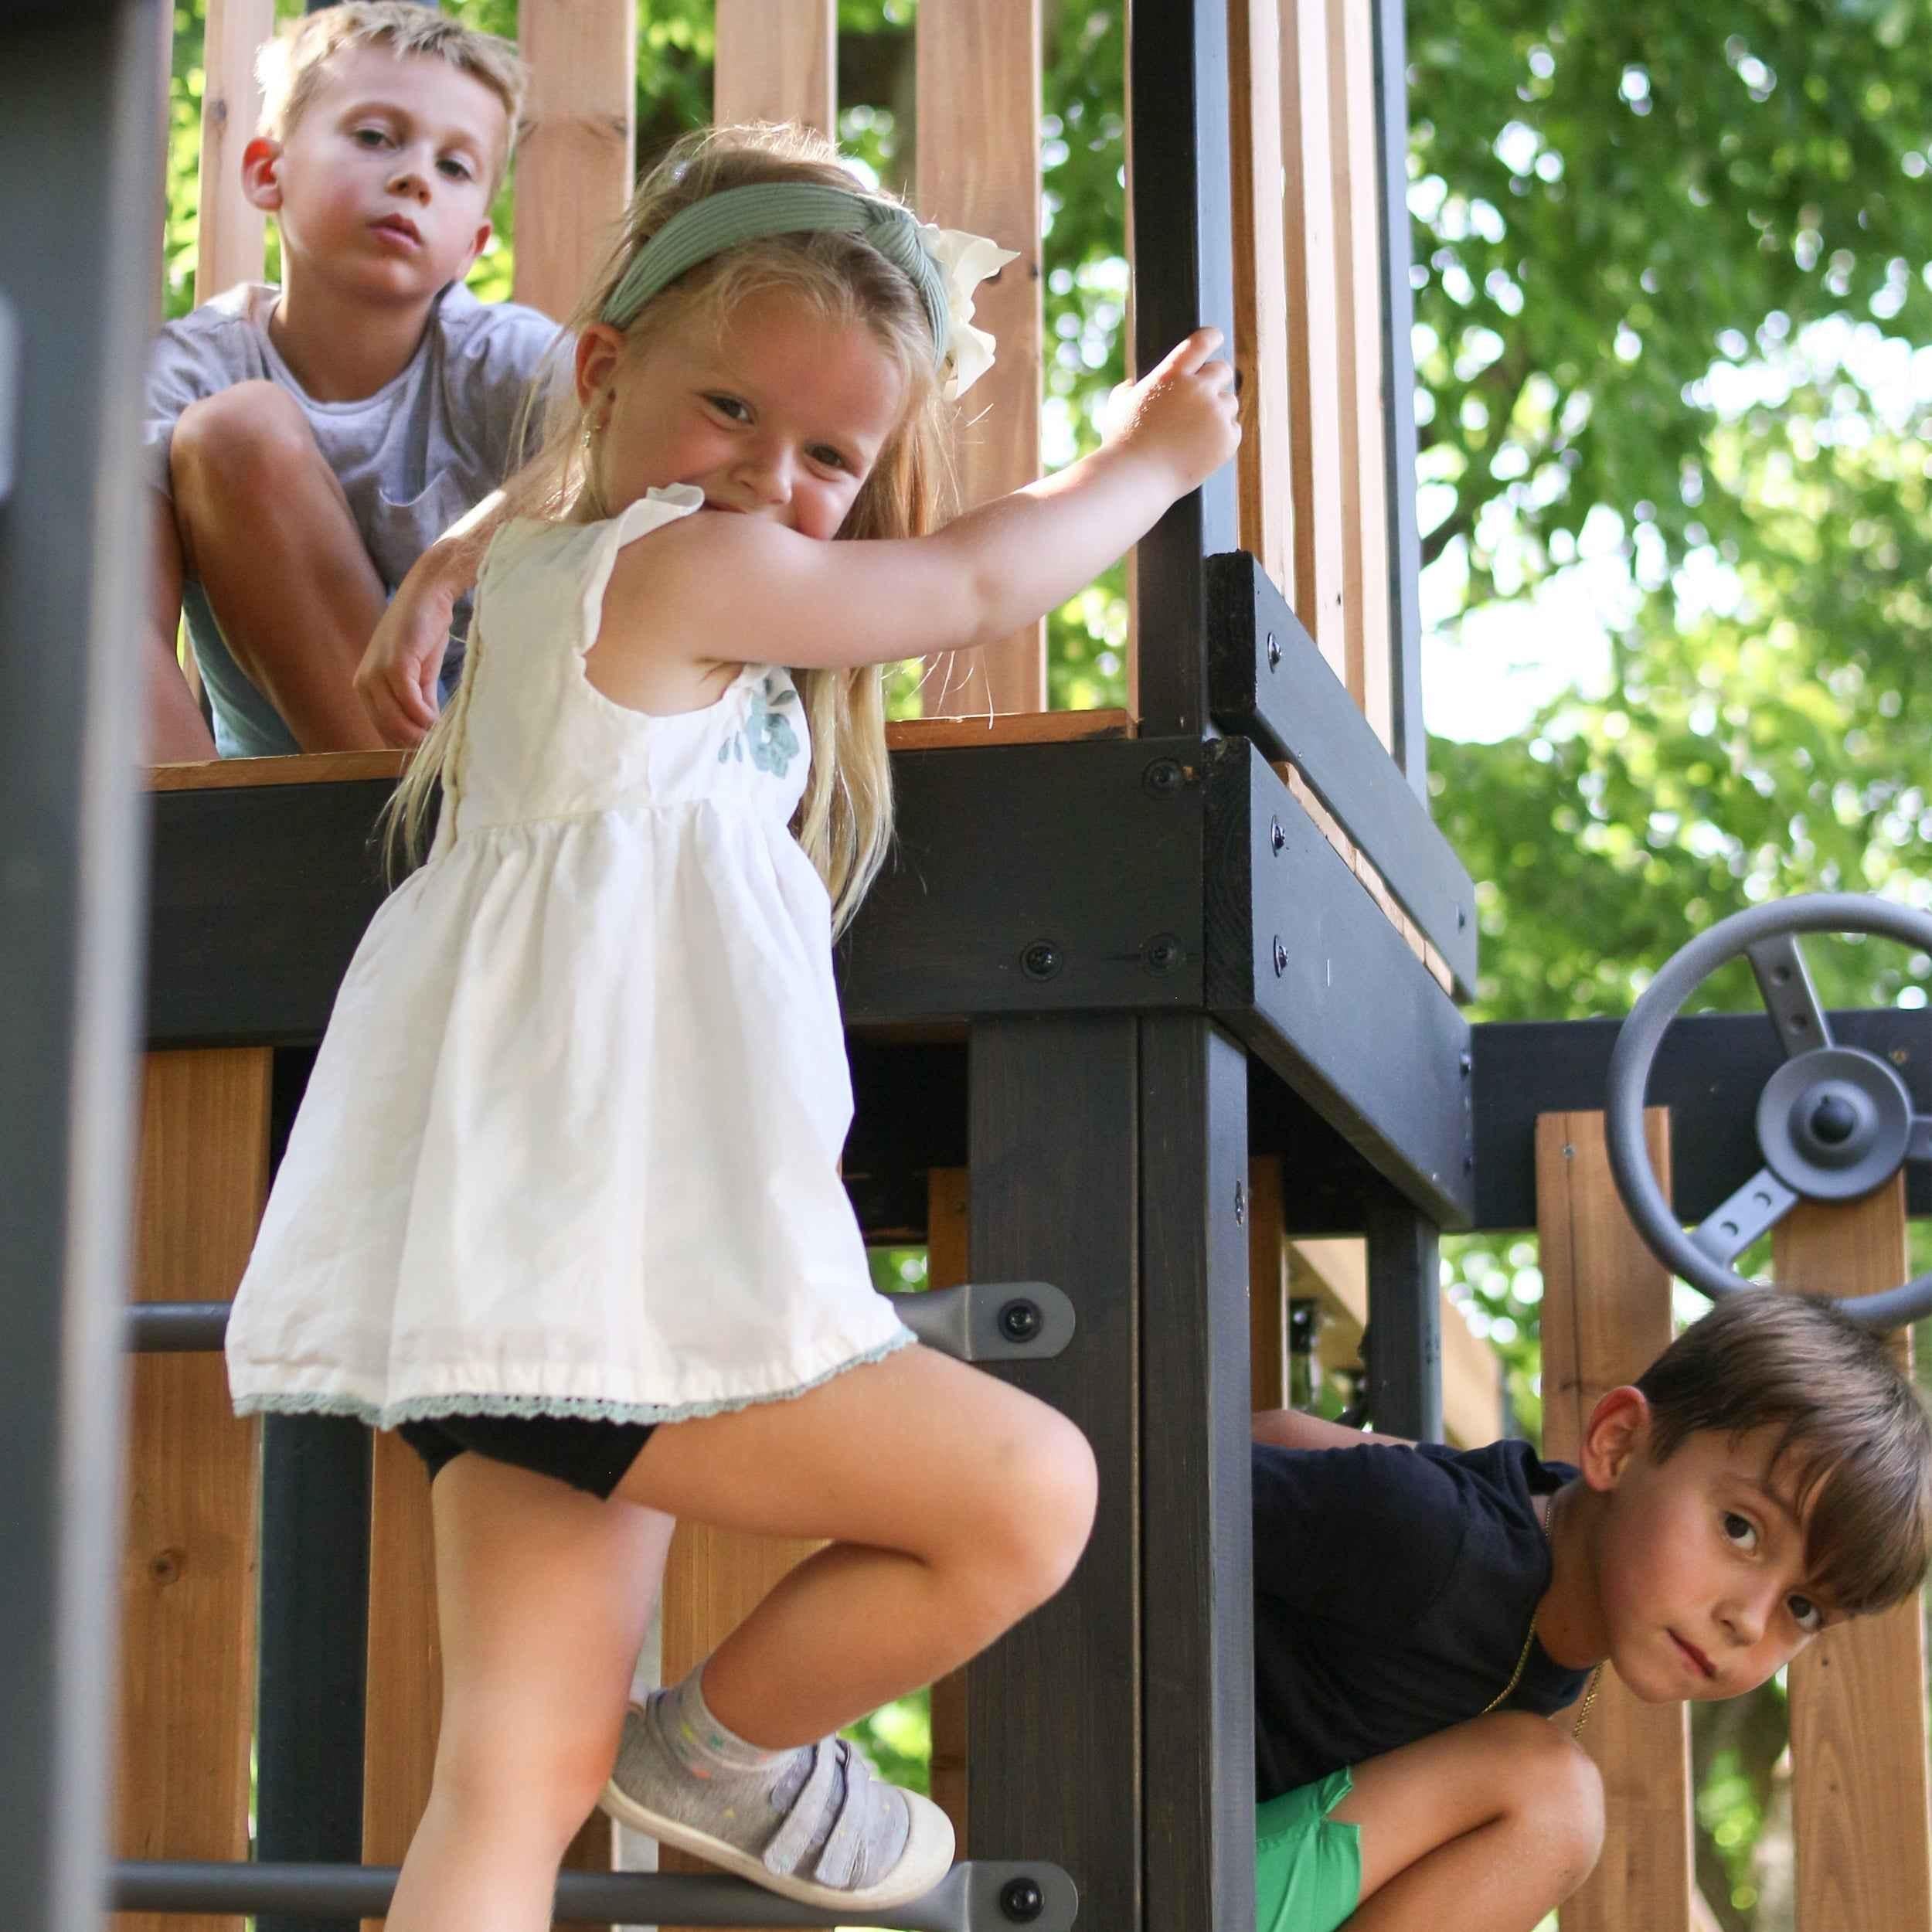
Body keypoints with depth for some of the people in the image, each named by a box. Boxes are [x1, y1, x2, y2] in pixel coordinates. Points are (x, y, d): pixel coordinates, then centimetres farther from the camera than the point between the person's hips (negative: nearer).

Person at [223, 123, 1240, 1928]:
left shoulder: (540, 577, 22)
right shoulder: (683, 570, -6)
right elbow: (979, 584, 8)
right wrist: (1148, 461, 24)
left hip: (516, 1296, 10)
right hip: (604, 1287, -10)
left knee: (521, 1779, 5)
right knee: (1029, 1494, -2)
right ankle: (725, 1746, 17)